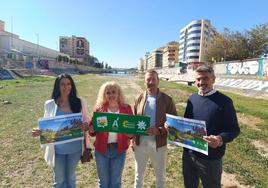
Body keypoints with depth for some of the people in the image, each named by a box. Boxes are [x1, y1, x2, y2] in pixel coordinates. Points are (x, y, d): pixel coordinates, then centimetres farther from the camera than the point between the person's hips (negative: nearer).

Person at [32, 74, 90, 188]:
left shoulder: (80, 102, -7)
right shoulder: (50, 104, -8)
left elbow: (86, 120, 0)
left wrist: (86, 125, -21)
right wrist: (39, 131, -20)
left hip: (75, 148, 1)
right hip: (57, 149, 0)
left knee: (71, 178, 23)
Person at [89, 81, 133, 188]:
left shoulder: (126, 108, -3)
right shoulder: (99, 108, -3)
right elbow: (93, 127, 3)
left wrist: (130, 134, -19)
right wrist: (91, 130, -19)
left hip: (119, 149, 0)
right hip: (101, 149, 0)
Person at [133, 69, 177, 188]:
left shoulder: (167, 99, -8)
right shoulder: (139, 98, 0)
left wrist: (159, 130, -23)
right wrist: (133, 140, 1)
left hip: (158, 144, -2)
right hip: (140, 143, 2)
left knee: (160, 176, 20)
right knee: (138, 175, 21)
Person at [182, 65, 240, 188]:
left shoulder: (224, 101, -12)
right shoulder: (192, 98, 3)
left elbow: (234, 129, -11)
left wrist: (221, 139, -30)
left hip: (210, 158, -4)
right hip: (188, 154, 5)